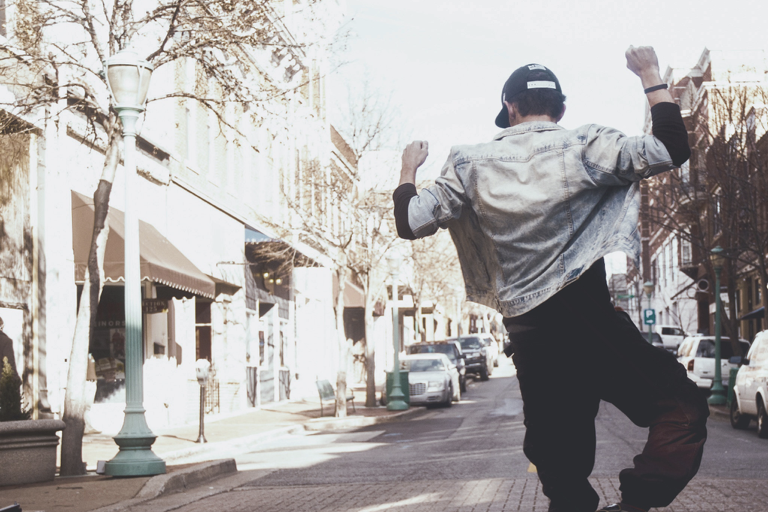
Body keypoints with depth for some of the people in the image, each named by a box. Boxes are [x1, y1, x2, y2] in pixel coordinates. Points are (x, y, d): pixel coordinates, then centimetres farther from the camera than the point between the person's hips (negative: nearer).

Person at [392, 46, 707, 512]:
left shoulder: (472, 165, 5)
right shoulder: (585, 148, -3)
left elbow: (410, 223, 8)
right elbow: (674, 150, 3)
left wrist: (409, 170, 27)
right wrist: (652, 77, 13)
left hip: (528, 338, 5)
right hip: (588, 321, -4)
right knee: (682, 410, -2)